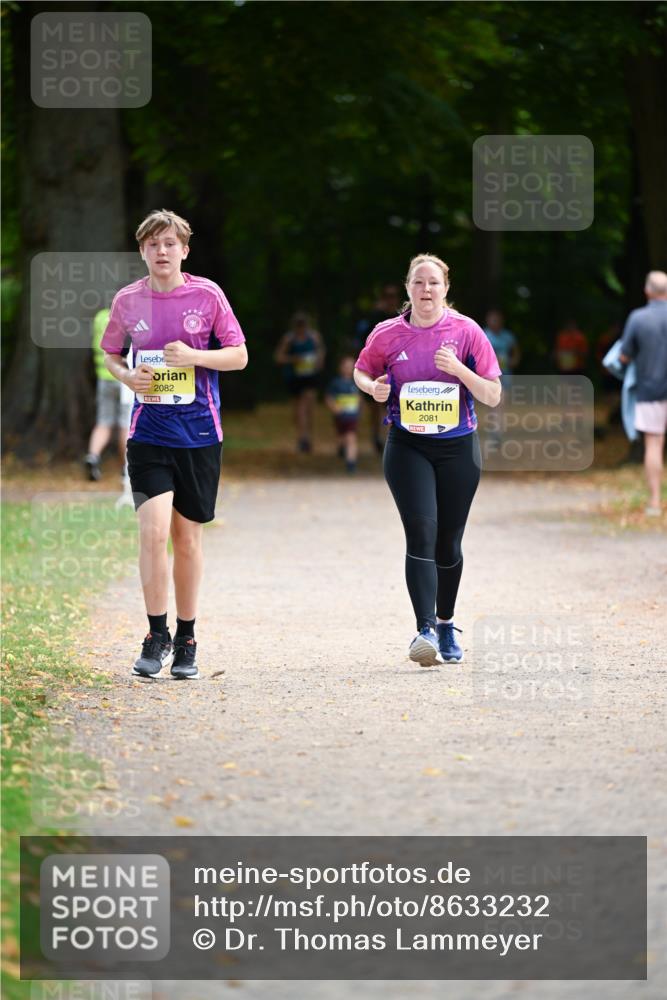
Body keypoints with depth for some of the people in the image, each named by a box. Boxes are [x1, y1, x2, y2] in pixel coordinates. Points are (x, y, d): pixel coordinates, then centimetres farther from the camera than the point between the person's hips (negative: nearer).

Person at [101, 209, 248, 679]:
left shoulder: (207, 294, -1)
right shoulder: (127, 300, 3)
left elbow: (239, 356, 1)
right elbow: (110, 354, 18)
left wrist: (194, 356, -16)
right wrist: (128, 376, -4)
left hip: (199, 433, 0)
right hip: (149, 432, 0)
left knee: (188, 536, 6)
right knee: (154, 530, -15)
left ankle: (186, 640, 19)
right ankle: (157, 636, -3)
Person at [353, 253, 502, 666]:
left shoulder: (466, 331, -4)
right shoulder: (388, 334, -2)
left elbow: (493, 396, -4)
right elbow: (361, 372, 17)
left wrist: (458, 369, -20)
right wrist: (375, 387, -6)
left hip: (459, 446, 1)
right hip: (408, 446, -1)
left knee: (448, 542, 10)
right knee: (421, 534, -17)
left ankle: (446, 625, 31)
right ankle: (425, 630, -22)